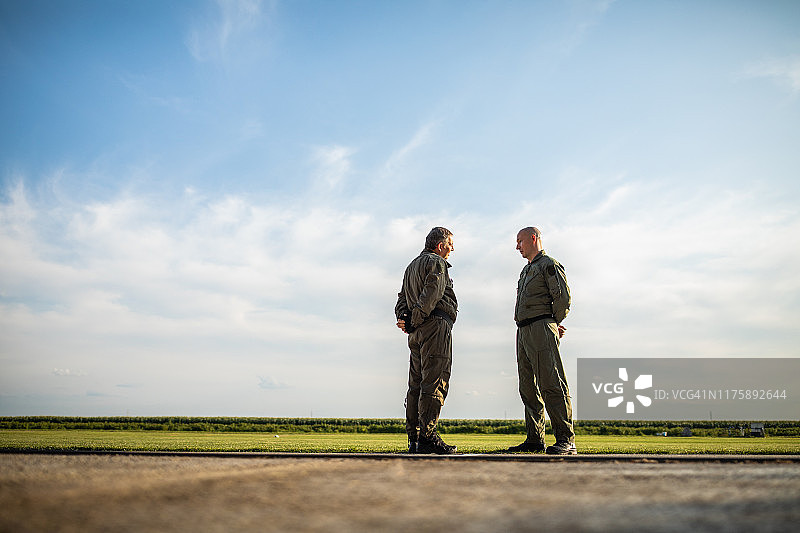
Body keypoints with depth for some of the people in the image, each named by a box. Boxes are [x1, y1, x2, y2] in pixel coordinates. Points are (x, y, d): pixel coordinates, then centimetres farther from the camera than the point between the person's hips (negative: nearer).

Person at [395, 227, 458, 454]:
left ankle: (414, 438, 6)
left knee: (417, 385, 7)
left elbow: (402, 299, 20)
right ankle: (427, 437, -16)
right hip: (436, 325, -9)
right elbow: (430, 296, -16)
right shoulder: (437, 263, -2)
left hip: (418, 333, 9)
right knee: (434, 384, -12)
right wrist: (414, 322, -12)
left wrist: (404, 317, 3)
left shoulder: (412, 266, 27)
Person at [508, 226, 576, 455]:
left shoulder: (549, 264, -3)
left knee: (551, 386, -14)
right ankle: (535, 440, 11)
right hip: (523, 332, 9)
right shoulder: (527, 270, 25)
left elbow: (564, 298, -12)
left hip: (541, 330, -9)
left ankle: (566, 440, -15)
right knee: (529, 389, 7)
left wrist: (552, 323, 1)